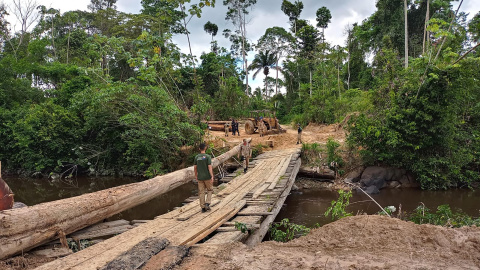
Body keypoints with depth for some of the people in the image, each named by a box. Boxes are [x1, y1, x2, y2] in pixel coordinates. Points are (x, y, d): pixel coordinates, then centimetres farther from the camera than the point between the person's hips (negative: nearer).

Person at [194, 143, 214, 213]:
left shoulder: (196, 157, 0)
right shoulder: (208, 156, -12)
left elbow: (195, 167, 5)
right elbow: (210, 167, -17)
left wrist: (196, 176, 18)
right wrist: (212, 176, -15)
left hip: (200, 177, 3)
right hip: (207, 177, -3)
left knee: (201, 192, 8)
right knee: (210, 190, 14)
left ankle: (203, 207, 9)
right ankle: (207, 203, 0)